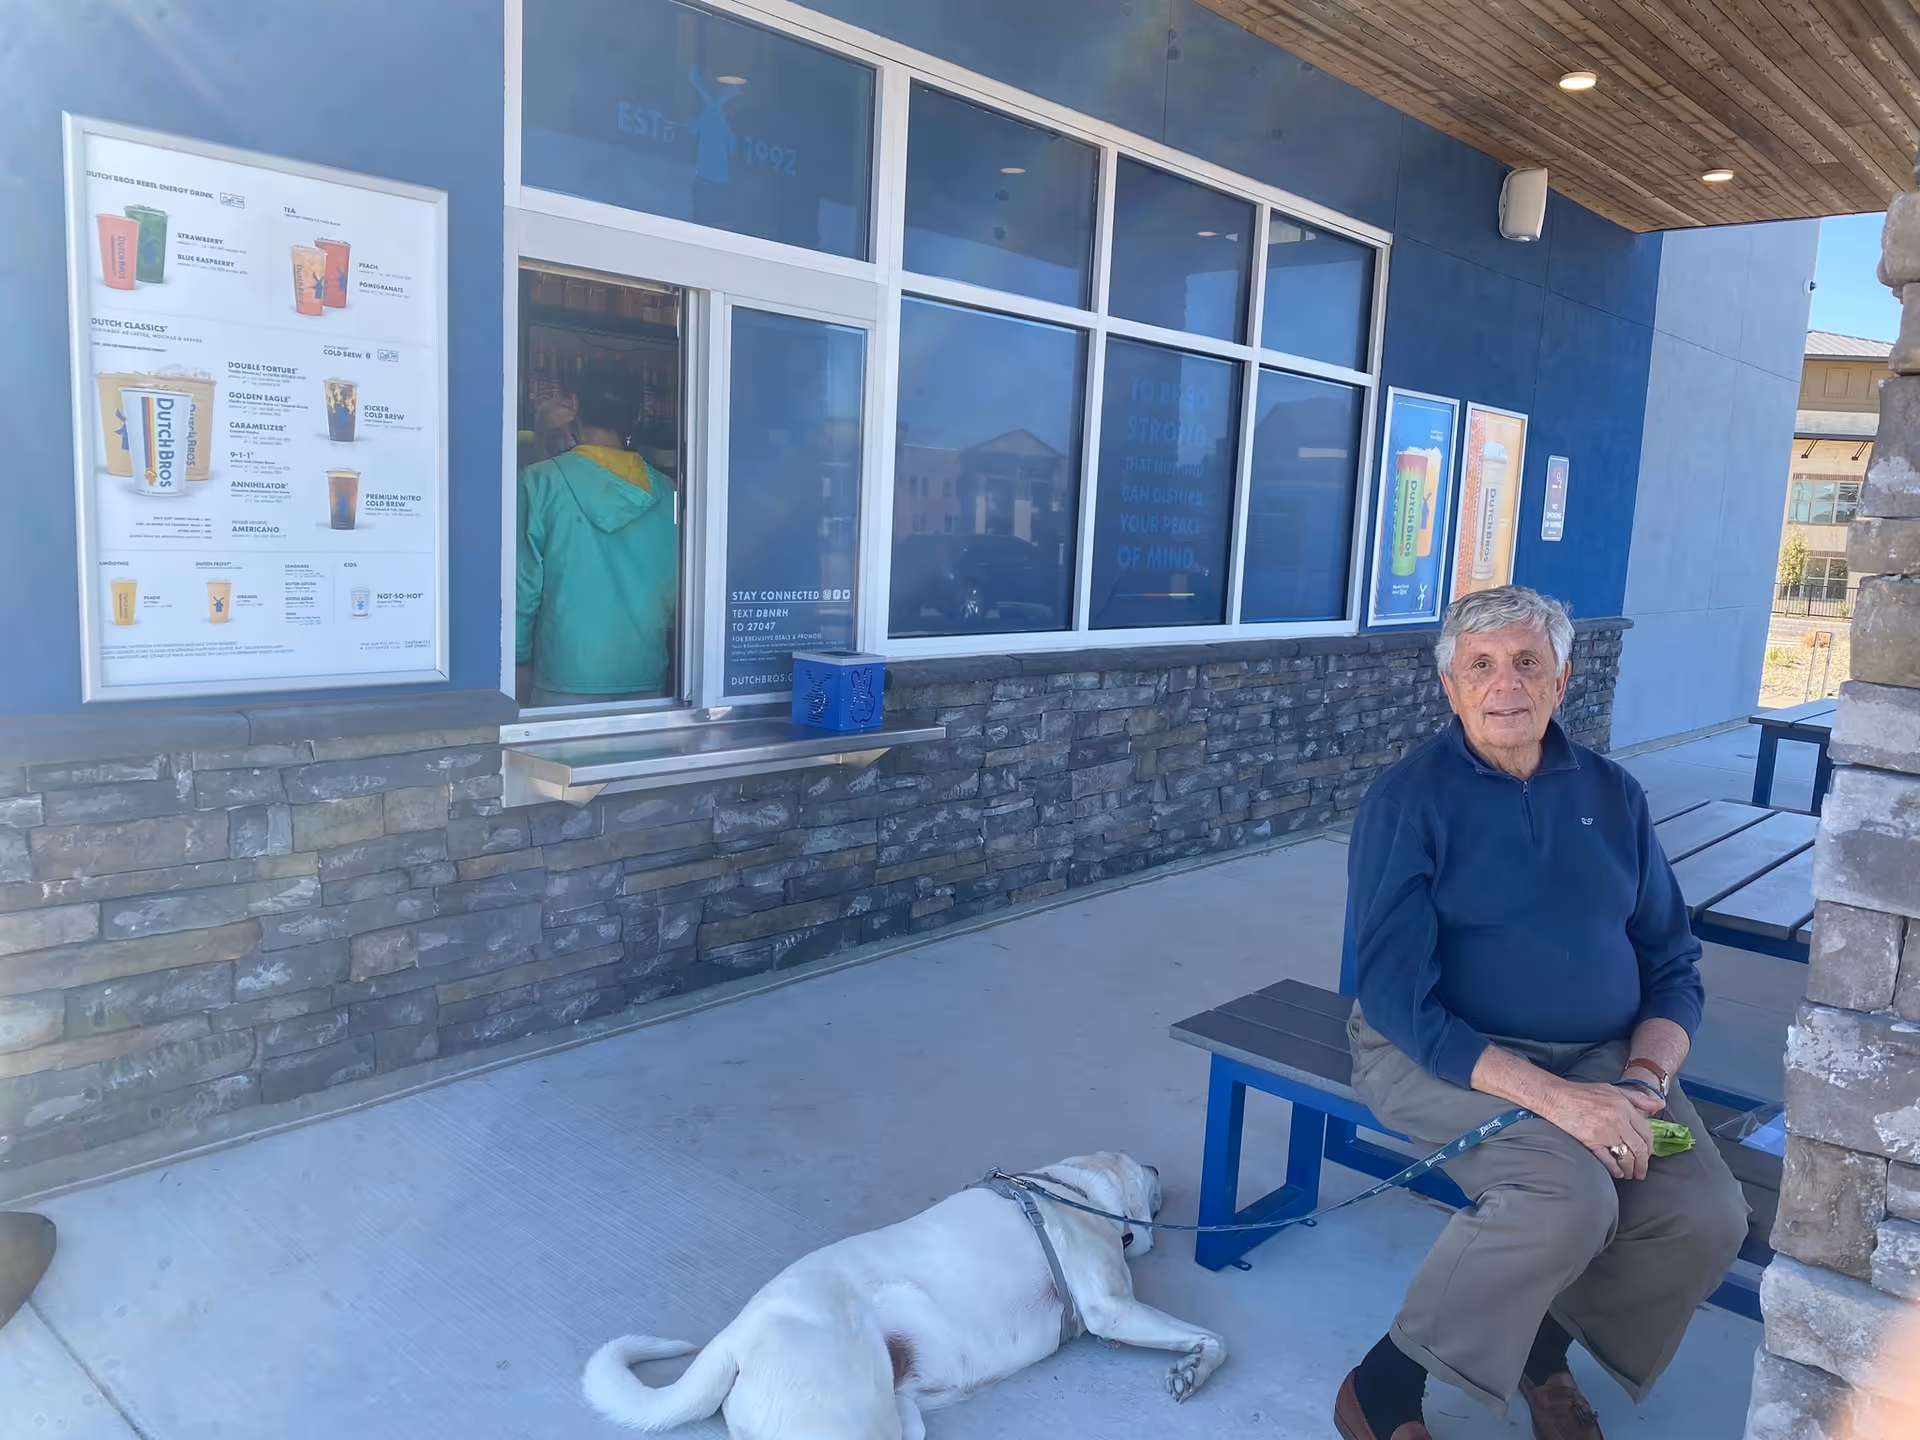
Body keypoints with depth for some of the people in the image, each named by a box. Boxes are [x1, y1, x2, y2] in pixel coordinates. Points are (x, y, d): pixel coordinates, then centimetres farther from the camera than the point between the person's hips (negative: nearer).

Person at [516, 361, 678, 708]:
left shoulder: (540, 483, -7)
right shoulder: (664, 492, 1)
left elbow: (524, 586, -6)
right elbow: (678, 589, 6)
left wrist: (520, 661, 4)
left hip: (565, 681, -2)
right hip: (646, 679, 3)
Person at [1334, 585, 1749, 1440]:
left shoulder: (1611, 794, 8)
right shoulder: (1409, 800, -10)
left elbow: (1672, 966, 10)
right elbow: (1399, 996, -17)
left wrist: (1644, 1077, -10)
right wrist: (1552, 1096, -25)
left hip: (1601, 1057, 6)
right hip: (1445, 1054, -5)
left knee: (1709, 1217, -17)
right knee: (1569, 1198, -30)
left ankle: (1547, 1344, 13)